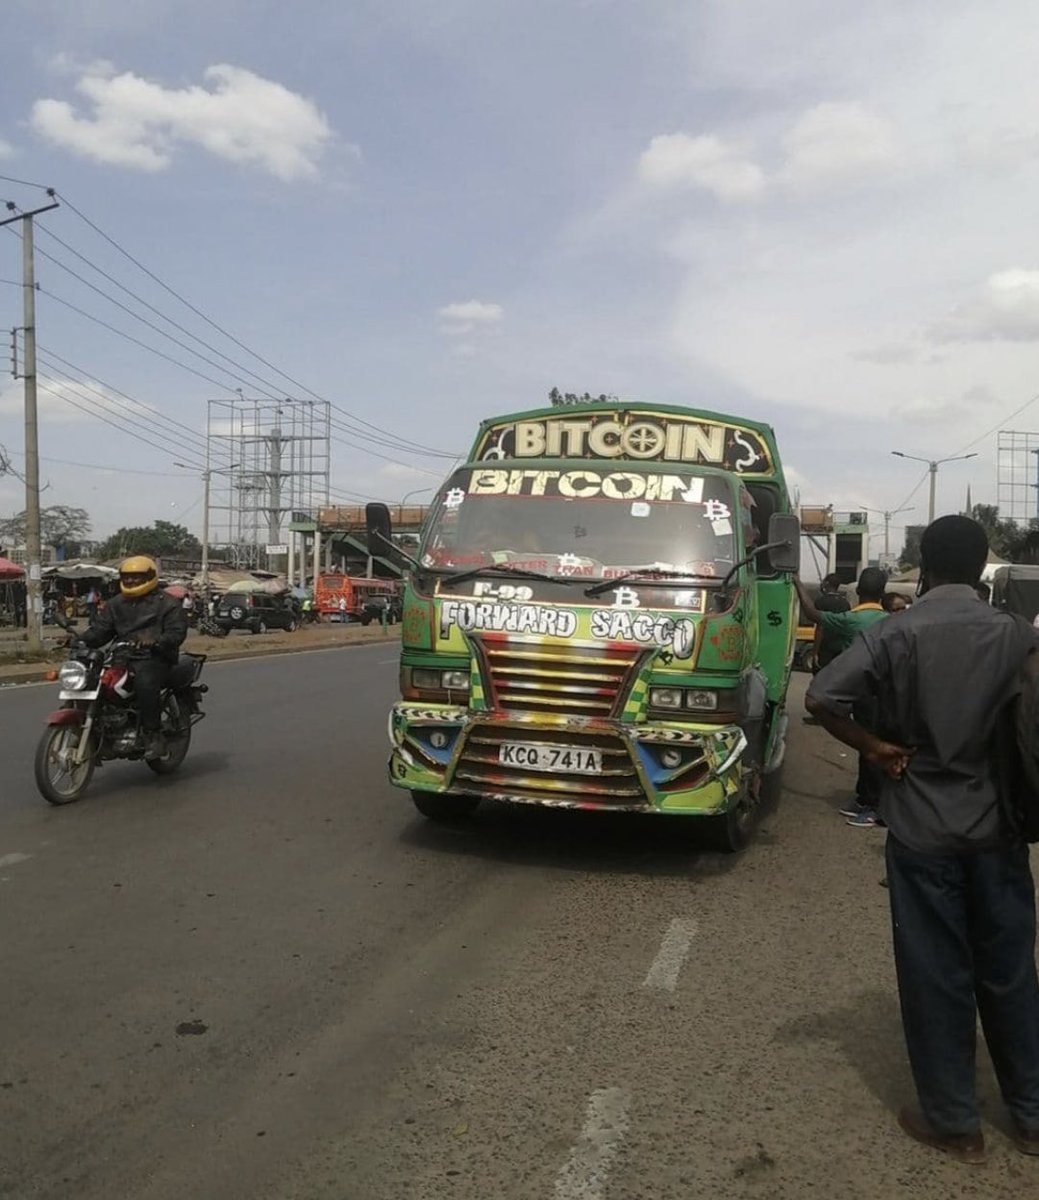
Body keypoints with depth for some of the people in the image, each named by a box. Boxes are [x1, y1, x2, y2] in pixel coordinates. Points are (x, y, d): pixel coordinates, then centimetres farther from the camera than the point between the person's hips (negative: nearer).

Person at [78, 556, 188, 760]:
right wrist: (83, 641, -5)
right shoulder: (116, 604, 23)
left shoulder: (168, 604, 3)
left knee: (145, 682, -37)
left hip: (155, 658, -6)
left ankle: (153, 735, -28)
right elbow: (101, 628, 16)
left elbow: (177, 632, -9)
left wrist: (155, 641, -28)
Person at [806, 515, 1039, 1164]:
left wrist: (874, 747, -6)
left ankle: (954, 1122, 20)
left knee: (936, 974, 8)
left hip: (923, 829, -3)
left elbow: (822, 696, -19)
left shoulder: (897, 633, -9)